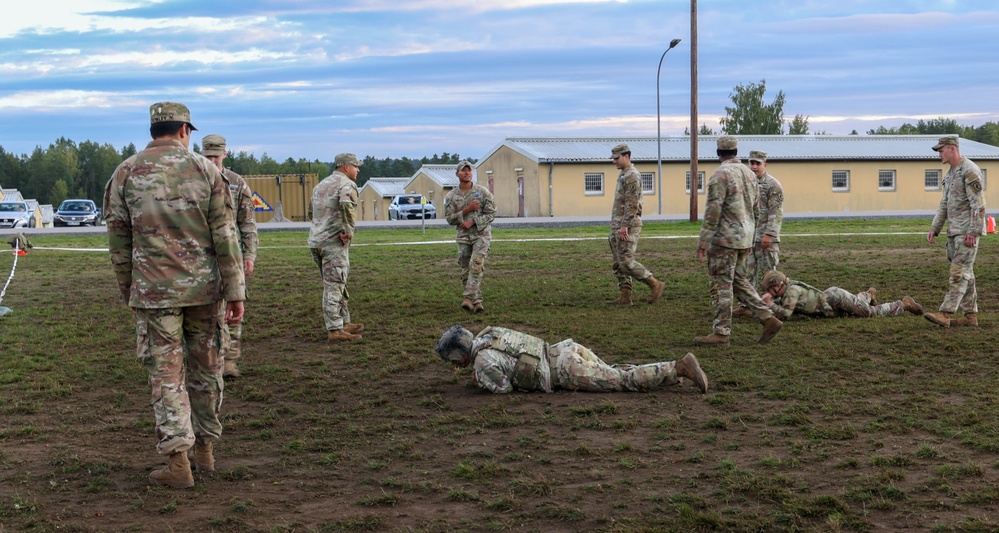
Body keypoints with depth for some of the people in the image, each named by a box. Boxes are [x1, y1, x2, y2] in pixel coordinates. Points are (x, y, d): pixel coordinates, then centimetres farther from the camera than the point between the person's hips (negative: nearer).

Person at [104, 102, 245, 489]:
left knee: (166, 375, 3)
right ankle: (205, 450, 25)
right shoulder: (206, 170, -1)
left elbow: (119, 241, 4)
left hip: (154, 292, -1)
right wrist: (235, 293, -1)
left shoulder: (125, 174, 0)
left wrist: (128, 292, 16)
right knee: (205, 370, 14)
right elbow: (225, 238, -4)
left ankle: (179, 463, -1)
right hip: (204, 289, 1)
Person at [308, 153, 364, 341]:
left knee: (334, 284, 16)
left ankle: (344, 322, 23)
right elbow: (346, 204, -28)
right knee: (334, 286, -9)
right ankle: (335, 330, -10)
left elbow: (311, 209, 28)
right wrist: (348, 230, -20)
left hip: (315, 240, 8)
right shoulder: (347, 184, -7)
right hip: (334, 241, -8)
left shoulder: (321, 184, 21)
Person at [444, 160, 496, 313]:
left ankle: (468, 298, -23)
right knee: (466, 271, 3)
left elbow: (491, 213, -4)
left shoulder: (483, 192, -3)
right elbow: (449, 218, 0)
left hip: (481, 234, -3)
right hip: (463, 237, 3)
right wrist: (466, 210, -14)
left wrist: (472, 222, -15)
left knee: (476, 266, -19)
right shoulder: (451, 196, 3)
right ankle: (476, 301, 12)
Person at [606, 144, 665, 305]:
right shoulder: (624, 176, 20)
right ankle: (625, 297, 5)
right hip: (618, 226, 10)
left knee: (626, 262, -12)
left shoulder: (632, 175, -13)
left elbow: (632, 204, -21)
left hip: (627, 226, -10)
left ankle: (655, 285, -3)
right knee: (618, 264, 6)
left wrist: (624, 226, -26)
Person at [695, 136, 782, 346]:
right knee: (739, 280, 17)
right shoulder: (749, 173, 12)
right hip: (745, 237, 8)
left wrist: (703, 242, -17)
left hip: (725, 238, -8)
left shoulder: (720, 175, -14)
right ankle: (768, 318, 10)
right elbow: (755, 209, 17)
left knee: (721, 285, -2)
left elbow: (713, 211, -19)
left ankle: (721, 333, 1)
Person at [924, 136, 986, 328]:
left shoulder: (970, 171, -13)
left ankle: (945, 314, -17)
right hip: (954, 231, 10)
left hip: (967, 231, -10)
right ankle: (970, 315, 14)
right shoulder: (951, 173, 17)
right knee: (965, 273, 10)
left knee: (960, 272, -11)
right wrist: (934, 229, 16)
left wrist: (973, 232, -22)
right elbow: (944, 204, 22)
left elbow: (979, 204, -19)